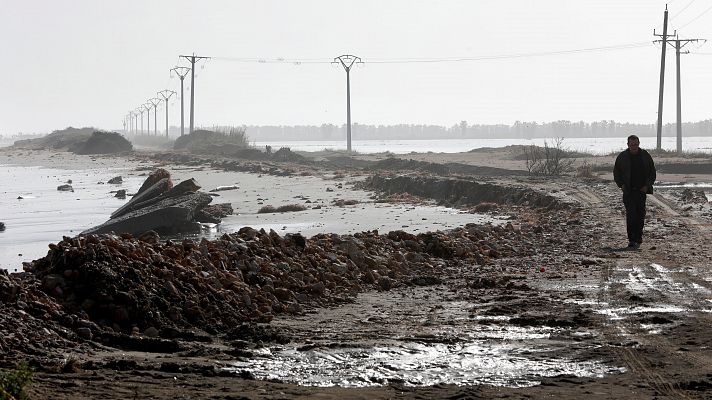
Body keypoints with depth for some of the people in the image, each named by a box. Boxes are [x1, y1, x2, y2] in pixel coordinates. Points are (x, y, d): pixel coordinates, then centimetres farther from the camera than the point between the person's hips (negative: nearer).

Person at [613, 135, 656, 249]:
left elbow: (652, 172, 11)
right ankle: (632, 239, -15)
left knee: (640, 215, 4)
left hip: (641, 190, 2)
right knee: (631, 214, -14)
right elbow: (616, 172, 12)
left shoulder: (645, 156, 4)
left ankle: (638, 239, 14)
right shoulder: (622, 156, 1)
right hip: (628, 191, -2)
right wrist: (621, 185, -2)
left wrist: (647, 185, -2)